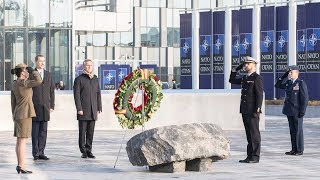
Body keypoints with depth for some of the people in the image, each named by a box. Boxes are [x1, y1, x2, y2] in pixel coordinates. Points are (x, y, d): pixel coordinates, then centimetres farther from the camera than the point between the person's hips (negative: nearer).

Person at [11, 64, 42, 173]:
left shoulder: (14, 84, 12)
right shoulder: (23, 82, -15)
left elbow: (13, 102, 15)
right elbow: (39, 81, -25)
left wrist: (15, 116, 21)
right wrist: (33, 71, -9)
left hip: (18, 114, 9)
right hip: (25, 114, -9)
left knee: (20, 141, 10)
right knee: (22, 141, -8)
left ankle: (20, 165, 13)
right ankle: (21, 166, -8)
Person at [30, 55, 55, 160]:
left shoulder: (48, 75, 14)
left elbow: (52, 91, 14)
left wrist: (52, 106, 7)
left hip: (45, 108, 4)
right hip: (35, 107, -4)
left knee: (43, 131, 5)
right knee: (35, 131, -1)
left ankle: (41, 152, 10)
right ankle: (36, 153, 3)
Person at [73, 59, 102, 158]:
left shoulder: (96, 79, 15)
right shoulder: (79, 79, 0)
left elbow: (98, 94, 17)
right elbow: (76, 95, -5)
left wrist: (99, 108, 10)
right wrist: (79, 109, -12)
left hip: (93, 111, 4)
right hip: (83, 111, -4)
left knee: (91, 132, 5)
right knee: (82, 131, -1)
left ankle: (89, 150, 10)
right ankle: (83, 151, 4)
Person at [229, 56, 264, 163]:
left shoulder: (257, 78, -9)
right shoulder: (245, 78, 16)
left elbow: (259, 95, -15)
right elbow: (232, 80, 27)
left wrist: (257, 111, -20)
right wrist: (236, 69, 15)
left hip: (253, 111, -8)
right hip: (245, 110, 8)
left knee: (254, 134, -5)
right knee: (249, 134, 9)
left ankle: (255, 157, -3)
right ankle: (249, 156, 12)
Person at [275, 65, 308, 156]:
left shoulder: (301, 83, -10)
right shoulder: (288, 82, 11)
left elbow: (305, 98, -13)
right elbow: (277, 85, 22)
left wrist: (302, 111, -17)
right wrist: (283, 76, 9)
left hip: (297, 111, -7)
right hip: (289, 111, 7)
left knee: (298, 130, -2)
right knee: (292, 130, 9)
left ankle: (300, 150, 3)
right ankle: (294, 149, 14)